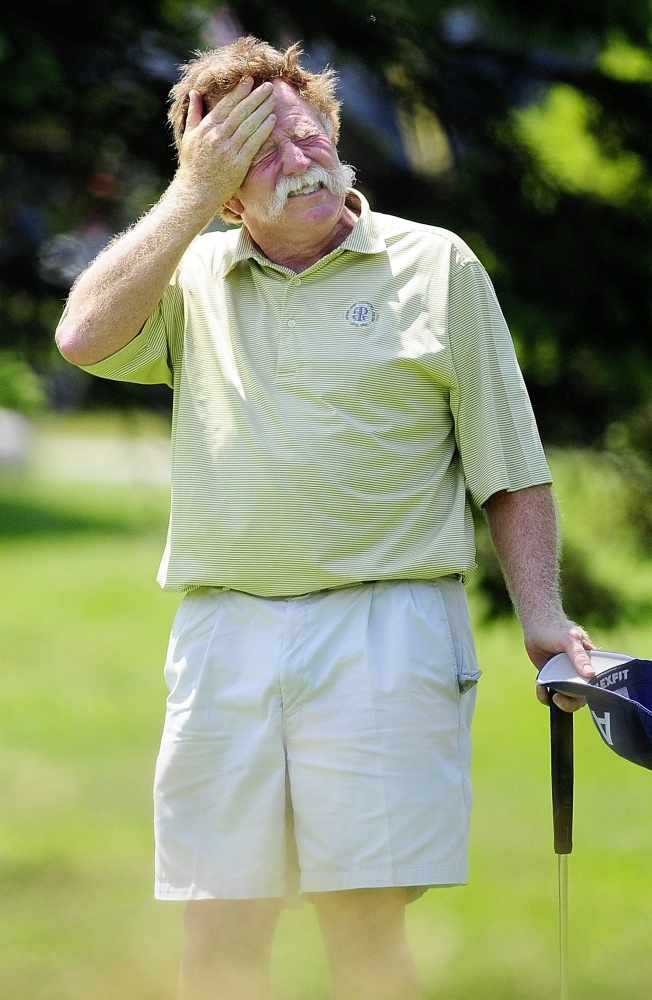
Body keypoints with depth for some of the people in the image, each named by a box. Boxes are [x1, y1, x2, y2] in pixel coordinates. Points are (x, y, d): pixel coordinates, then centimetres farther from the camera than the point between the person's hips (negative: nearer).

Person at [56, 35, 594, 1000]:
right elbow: (86, 335, -5)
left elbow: (510, 469, 8)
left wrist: (541, 614, -4)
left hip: (383, 627, -3)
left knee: (366, 921, -7)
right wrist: (192, 194, -1)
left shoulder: (436, 265, 8)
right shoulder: (192, 277, 15)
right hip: (222, 631, 3)